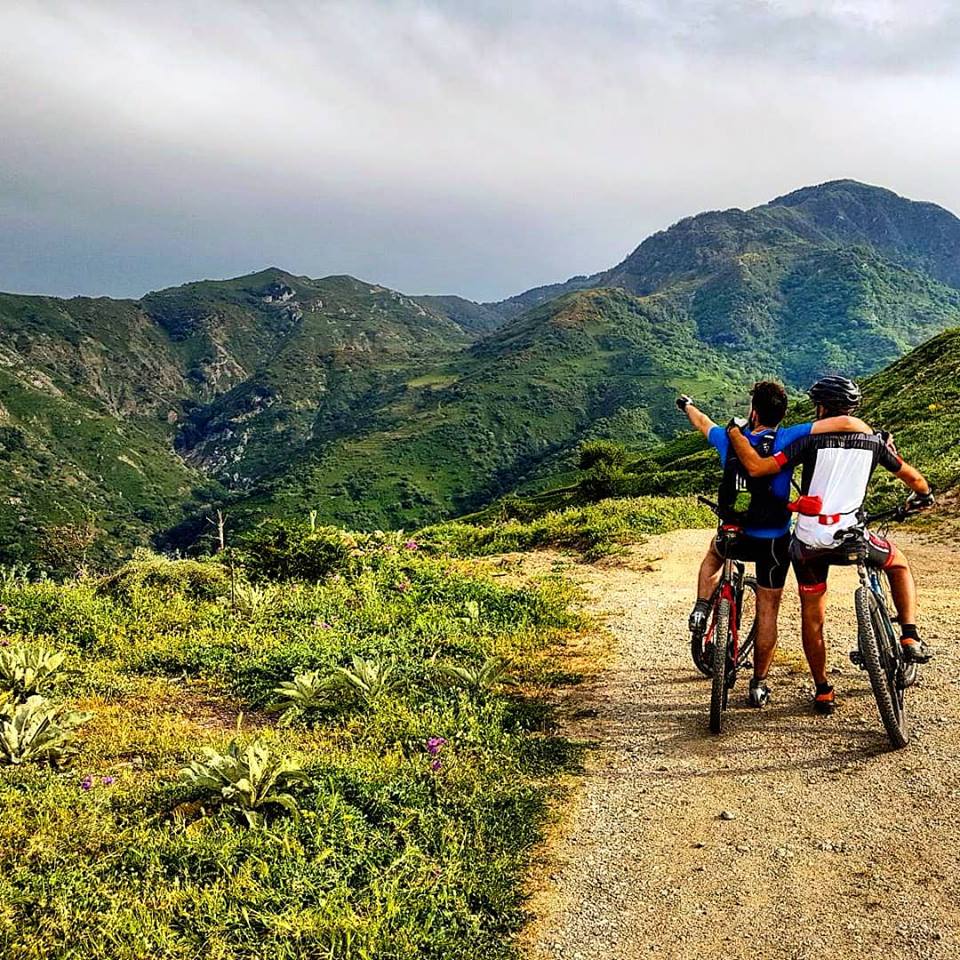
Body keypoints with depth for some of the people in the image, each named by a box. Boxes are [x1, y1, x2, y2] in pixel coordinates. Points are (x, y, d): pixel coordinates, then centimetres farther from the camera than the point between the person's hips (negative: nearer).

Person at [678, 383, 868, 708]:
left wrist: (687, 405, 39)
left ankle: (701, 609, 17)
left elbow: (702, 422, 18)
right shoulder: (786, 439, -15)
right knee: (768, 611, 12)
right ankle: (758, 684, 18)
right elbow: (845, 422, -23)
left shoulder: (730, 440, -5)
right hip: (775, 541, -2)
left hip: (736, 537, 2)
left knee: (714, 552, 38)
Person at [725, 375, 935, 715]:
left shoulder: (811, 438, -1)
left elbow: (757, 467, -11)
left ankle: (823, 691, 22)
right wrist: (923, 495, 43)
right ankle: (910, 638, 15)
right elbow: (913, 477, 21)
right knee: (899, 565, 29)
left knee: (812, 616, 15)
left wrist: (734, 432, 2)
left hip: (808, 541, -1)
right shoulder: (874, 440, 7)